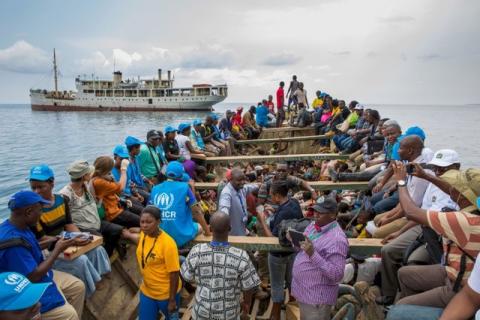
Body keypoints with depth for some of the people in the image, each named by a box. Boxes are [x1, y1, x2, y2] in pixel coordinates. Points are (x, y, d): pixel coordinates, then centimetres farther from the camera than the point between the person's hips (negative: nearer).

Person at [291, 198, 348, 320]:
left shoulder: (337, 239, -24)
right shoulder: (313, 225, 2)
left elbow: (337, 275, -27)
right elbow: (302, 249, 15)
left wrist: (313, 254, -34)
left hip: (317, 297, -8)